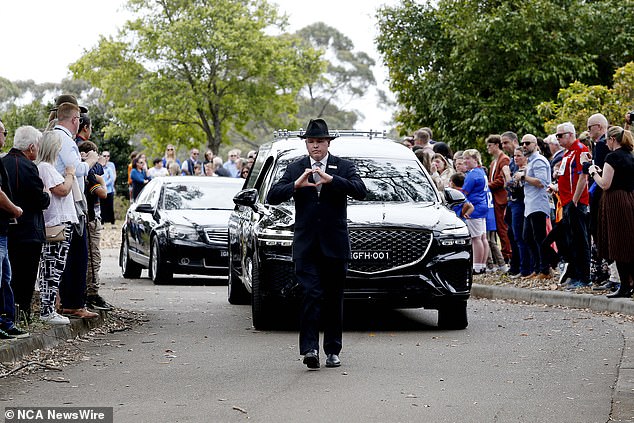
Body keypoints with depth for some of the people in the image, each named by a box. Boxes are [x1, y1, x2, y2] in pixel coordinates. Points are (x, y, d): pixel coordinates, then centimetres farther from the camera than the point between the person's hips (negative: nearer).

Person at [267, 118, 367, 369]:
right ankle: (310, 348, -16)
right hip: (306, 245, 0)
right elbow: (272, 197, -2)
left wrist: (330, 179, -24)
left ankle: (333, 351, 14)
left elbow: (360, 191, -14)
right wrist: (296, 185, -18)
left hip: (335, 245, 0)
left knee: (334, 299, 6)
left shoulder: (343, 167, 3)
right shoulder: (295, 169, 7)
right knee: (311, 295, -12)